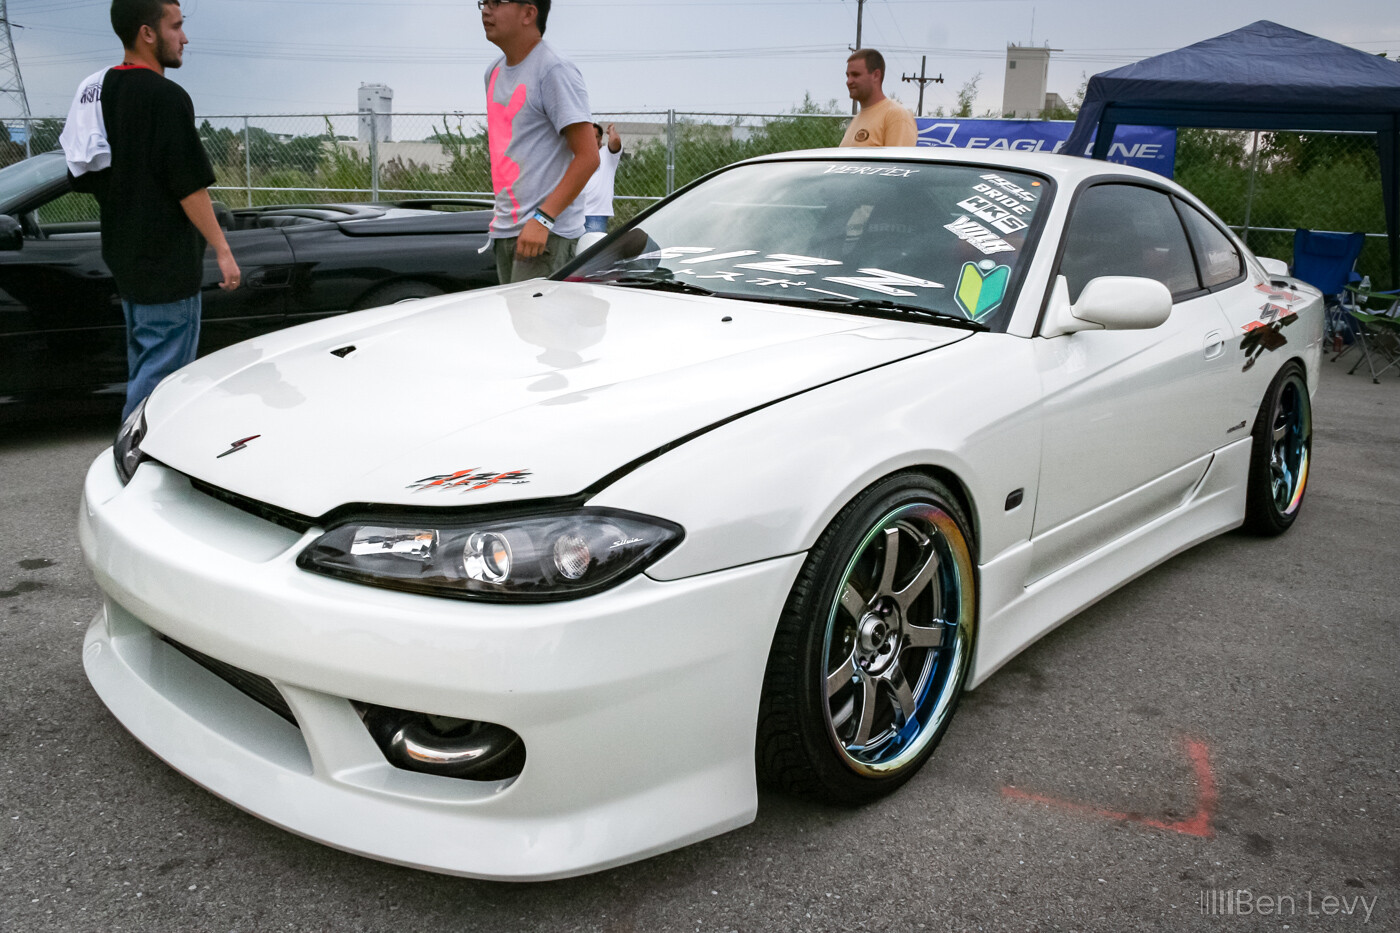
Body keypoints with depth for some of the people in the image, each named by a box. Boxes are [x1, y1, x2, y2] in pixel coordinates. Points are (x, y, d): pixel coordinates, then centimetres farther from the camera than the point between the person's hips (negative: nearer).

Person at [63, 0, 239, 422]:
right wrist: (222, 250, -14)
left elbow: (85, 178, 14)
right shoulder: (165, 97, -18)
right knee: (165, 368, -2)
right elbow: (190, 186, -20)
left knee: (144, 362, 20)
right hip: (167, 262, -9)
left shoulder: (93, 90, 9)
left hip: (124, 256, 10)